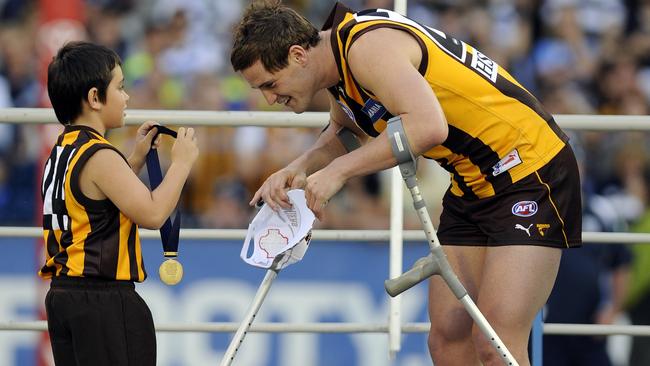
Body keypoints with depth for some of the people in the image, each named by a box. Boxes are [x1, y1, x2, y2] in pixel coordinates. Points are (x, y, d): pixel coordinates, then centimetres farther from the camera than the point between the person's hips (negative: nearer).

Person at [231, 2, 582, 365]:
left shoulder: (368, 46, -23)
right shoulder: (339, 66, 8)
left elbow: (428, 126, -37)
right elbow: (343, 134, 26)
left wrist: (339, 171, -29)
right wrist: (299, 168, 6)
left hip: (529, 171, -10)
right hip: (471, 185, 10)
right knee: (447, 337, 5)